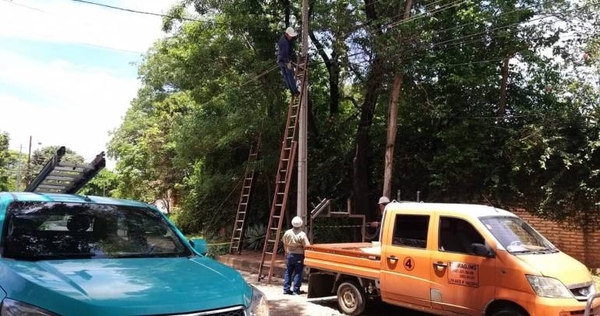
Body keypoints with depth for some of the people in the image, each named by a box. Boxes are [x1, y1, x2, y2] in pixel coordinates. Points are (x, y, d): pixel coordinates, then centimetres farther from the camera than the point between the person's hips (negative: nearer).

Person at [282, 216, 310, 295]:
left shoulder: (287, 233, -3)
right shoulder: (302, 235, -17)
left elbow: (285, 244, 9)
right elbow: (307, 246, -17)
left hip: (289, 255, 4)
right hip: (299, 256, -4)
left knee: (288, 272, 14)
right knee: (298, 273, 4)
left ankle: (286, 289, 17)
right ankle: (295, 290, 6)